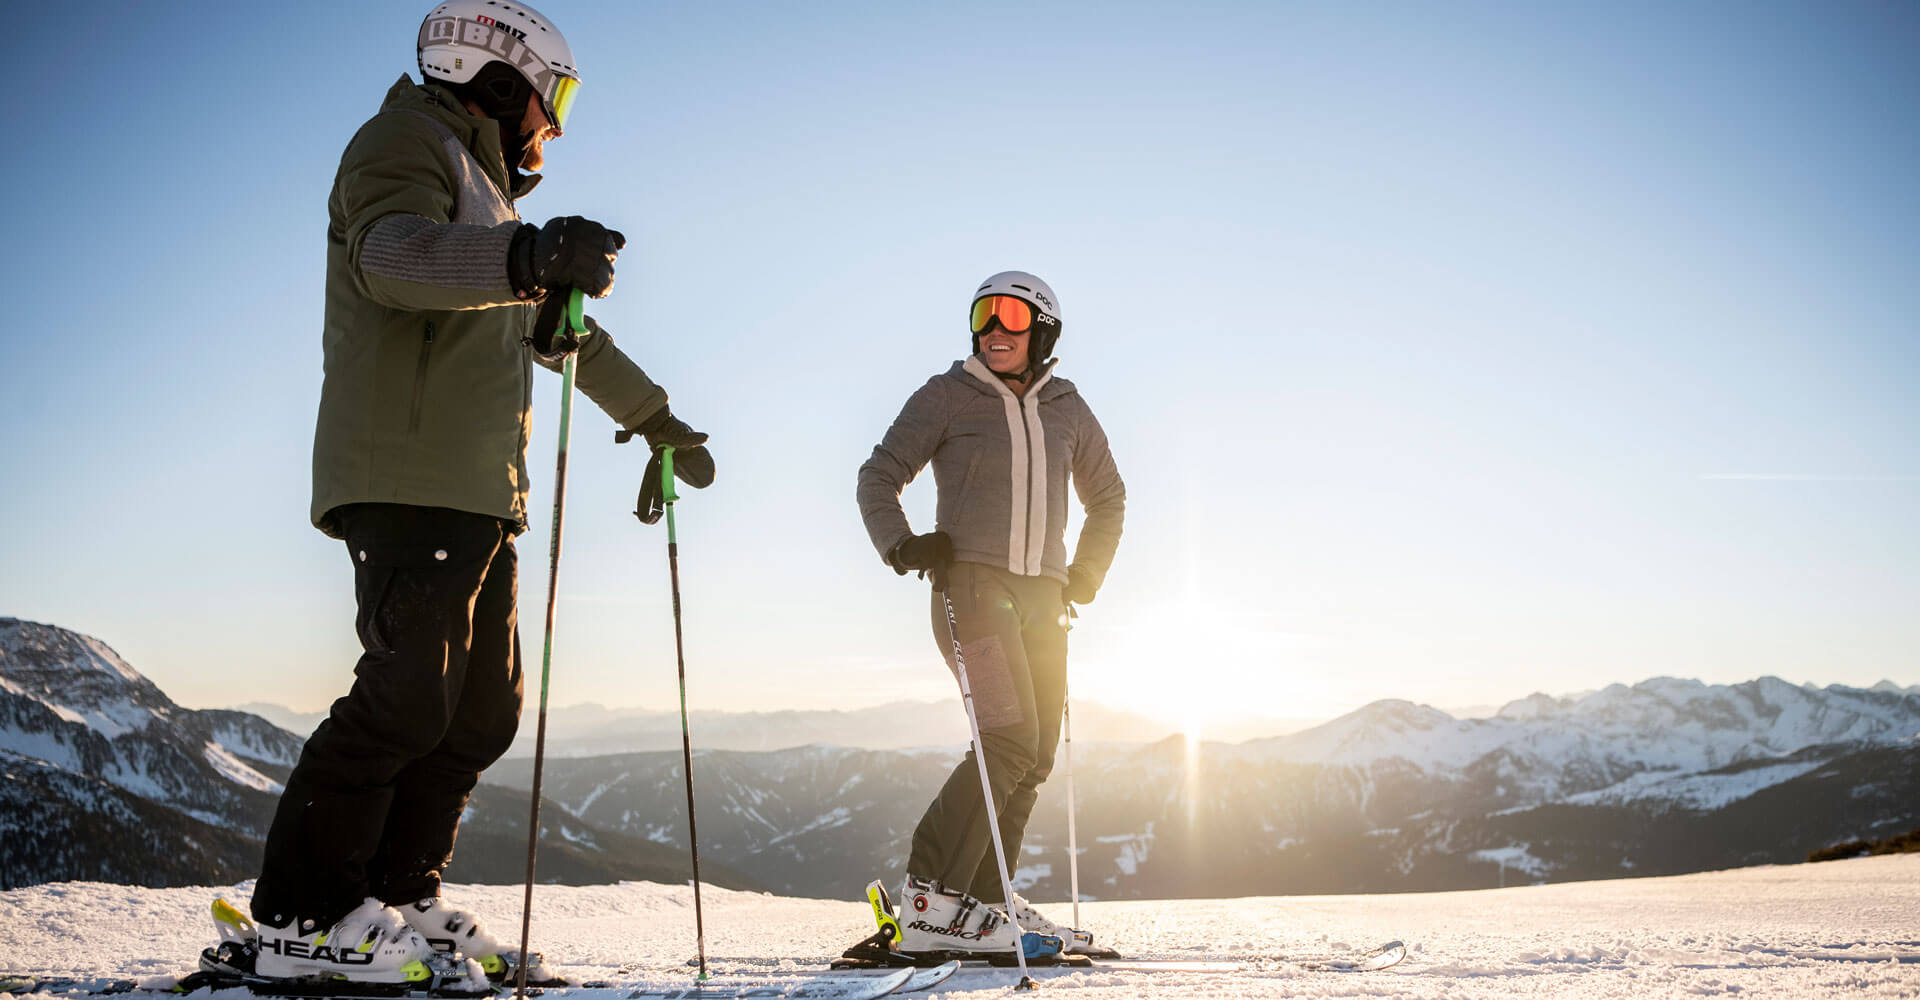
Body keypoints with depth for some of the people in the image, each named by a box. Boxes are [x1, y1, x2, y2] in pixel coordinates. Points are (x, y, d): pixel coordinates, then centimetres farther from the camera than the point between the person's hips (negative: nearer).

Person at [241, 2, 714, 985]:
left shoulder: (487, 196, 30)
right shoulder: (408, 141, 0)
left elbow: (569, 333, 38)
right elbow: (390, 254, -24)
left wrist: (659, 421, 41)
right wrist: (526, 257, -42)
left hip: (480, 496, 10)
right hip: (408, 483, -10)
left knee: (482, 710, 6)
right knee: (409, 695, -16)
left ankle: (399, 900, 11)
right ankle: (300, 920, -10)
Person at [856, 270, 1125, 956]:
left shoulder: (1067, 410, 14)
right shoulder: (947, 397, 2)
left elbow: (1108, 499, 27)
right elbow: (879, 476, 4)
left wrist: (1083, 578, 16)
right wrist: (902, 546, -13)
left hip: (1043, 595, 6)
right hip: (972, 583, -5)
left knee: (1037, 756, 2)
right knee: (1009, 741, -19)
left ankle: (982, 900, 11)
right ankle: (931, 902, -15)